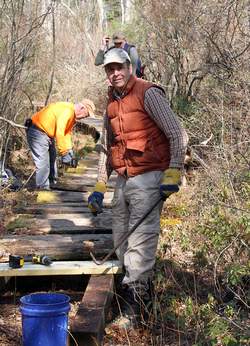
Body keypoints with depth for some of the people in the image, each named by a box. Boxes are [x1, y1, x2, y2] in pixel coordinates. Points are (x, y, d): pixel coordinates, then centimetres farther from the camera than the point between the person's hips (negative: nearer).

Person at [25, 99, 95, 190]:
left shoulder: (73, 114, 5)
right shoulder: (66, 111, -28)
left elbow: (67, 132, 7)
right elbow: (59, 134, -31)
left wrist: (69, 150, -4)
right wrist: (64, 153, -25)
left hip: (47, 133, 11)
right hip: (38, 132, -11)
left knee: (52, 160, 18)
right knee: (43, 164, -12)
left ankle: (52, 184, 29)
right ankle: (43, 189, -8)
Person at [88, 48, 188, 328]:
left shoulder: (148, 93, -7)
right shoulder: (111, 104, 15)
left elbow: (178, 135, -10)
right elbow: (106, 148, 23)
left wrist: (173, 174, -18)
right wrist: (99, 187, 20)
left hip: (148, 179, -8)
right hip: (123, 180, 8)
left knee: (140, 242, -9)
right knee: (120, 240, 14)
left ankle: (134, 307, -2)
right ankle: (140, 287, 30)